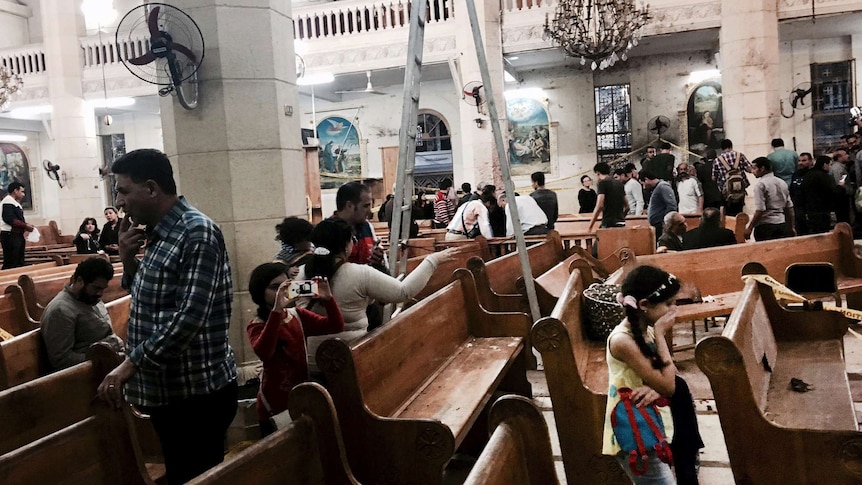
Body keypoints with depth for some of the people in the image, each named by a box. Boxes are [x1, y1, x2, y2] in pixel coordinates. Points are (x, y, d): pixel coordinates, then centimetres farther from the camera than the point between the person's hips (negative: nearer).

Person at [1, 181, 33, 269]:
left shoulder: (15, 202, 19)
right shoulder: (8, 201, -11)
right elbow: (8, 219, -23)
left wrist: (26, 225, 4)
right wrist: (25, 225, -18)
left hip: (17, 235, 10)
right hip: (10, 235, -10)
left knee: (19, 262, 13)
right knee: (10, 264, -10)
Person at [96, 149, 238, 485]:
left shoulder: (197, 233, -18)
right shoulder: (159, 234, 10)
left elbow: (189, 317, -26)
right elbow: (147, 300, 19)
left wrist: (130, 364, -23)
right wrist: (128, 258, 2)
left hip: (198, 394, -9)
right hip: (167, 390, 9)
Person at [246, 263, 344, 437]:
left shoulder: (298, 315, 3)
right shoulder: (256, 325, -12)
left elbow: (336, 326, -5)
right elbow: (263, 352, -35)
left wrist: (328, 299, -23)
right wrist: (277, 311, -43)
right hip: (275, 406, -5)